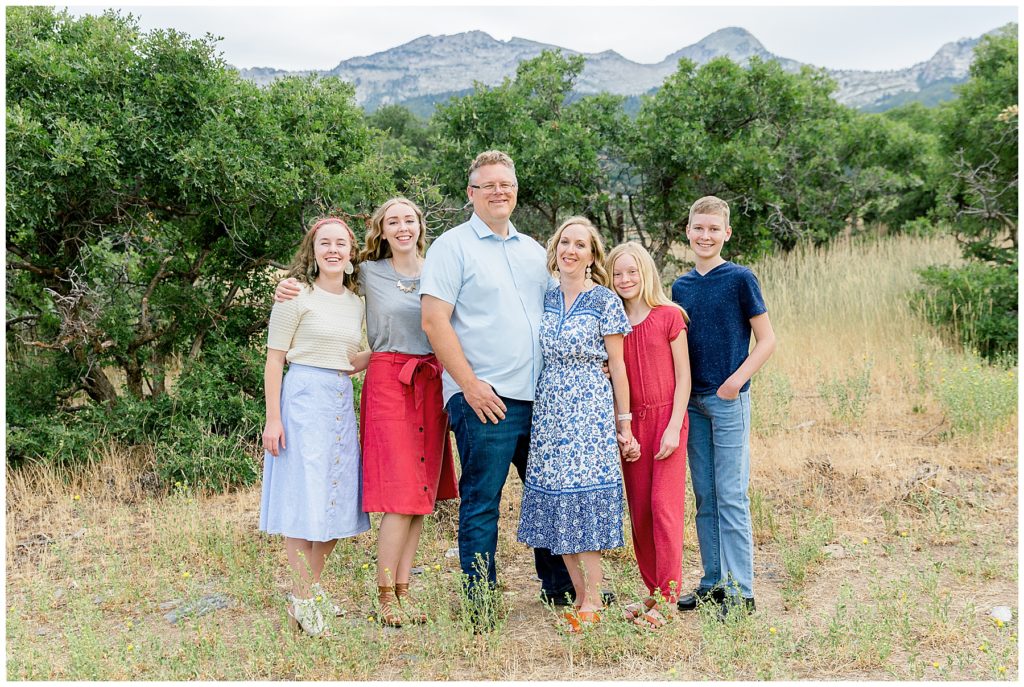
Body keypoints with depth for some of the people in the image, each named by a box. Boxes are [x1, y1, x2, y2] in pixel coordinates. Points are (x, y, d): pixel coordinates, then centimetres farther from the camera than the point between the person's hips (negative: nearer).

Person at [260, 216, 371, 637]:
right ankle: (304, 601, -1)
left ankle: (311, 587, 21)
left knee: (337, 500, 8)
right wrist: (272, 419, -12)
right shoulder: (296, 297, -5)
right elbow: (274, 359, -6)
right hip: (305, 397, -7)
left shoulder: (356, 303, 14)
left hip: (342, 400, 7)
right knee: (304, 499, -6)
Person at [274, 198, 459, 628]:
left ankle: (403, 590, 12)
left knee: (422, 494, 4)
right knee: (402, 495, -10)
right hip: (388, 380, -4)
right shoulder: (367, 273, 3)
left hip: (431, 383, 4)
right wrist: (290, 286, -2)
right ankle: (385, 596, -1)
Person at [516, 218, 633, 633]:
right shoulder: (544, 299, 10)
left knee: (585, 504, -7)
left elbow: (617, 365, -2)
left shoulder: (605, 303, -3)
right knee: (556, 506, 5)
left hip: (589, 412, -5)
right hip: (549, 412, 5)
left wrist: (623, 422, -2)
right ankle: (580, 598, 16)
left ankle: (592, 604, 2)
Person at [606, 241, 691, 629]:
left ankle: (667, 597, -4)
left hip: (666, 419, -4)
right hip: (630, 424, 4)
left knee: (664, 506, -9)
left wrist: (674, 427, -11)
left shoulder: (669, 317, -4)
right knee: (638, 511, 7)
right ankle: (652, 591, 18)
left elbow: (683, 377, -4)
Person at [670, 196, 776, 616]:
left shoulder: (740, 279, -5)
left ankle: (741, 592, 1)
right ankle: (713, 582, 19)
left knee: (731, 497, -4)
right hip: (692, 401, 6)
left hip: (729, 400, -5)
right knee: (704, 497, 10)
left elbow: (766, 341, -4)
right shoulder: (681, 287, 11)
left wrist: (738, 379, -18)